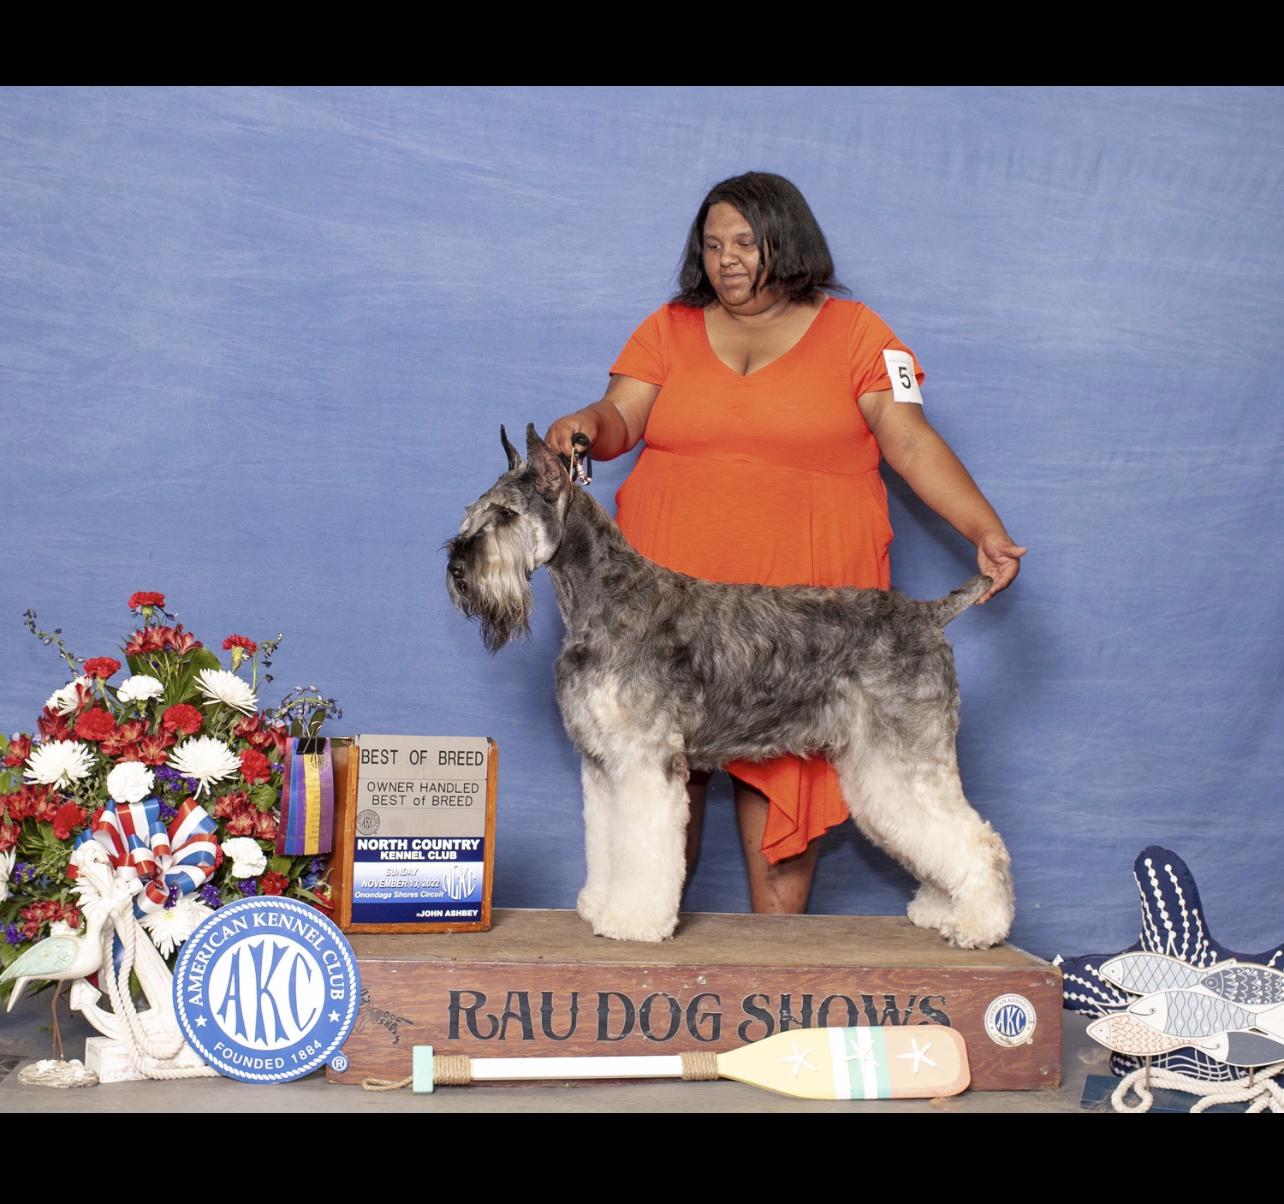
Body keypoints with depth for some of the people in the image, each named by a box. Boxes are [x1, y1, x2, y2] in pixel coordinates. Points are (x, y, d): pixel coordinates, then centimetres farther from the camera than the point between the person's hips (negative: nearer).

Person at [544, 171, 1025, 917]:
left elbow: (912, 443, 1)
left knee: (783, 766, -4)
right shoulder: (669, 329, 14)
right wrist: (587, 427, -20)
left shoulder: (852, 331, 7)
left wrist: (987, 532, -10)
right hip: (670, 586, 2)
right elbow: (621, 420, 4)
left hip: (802, 593, -2)